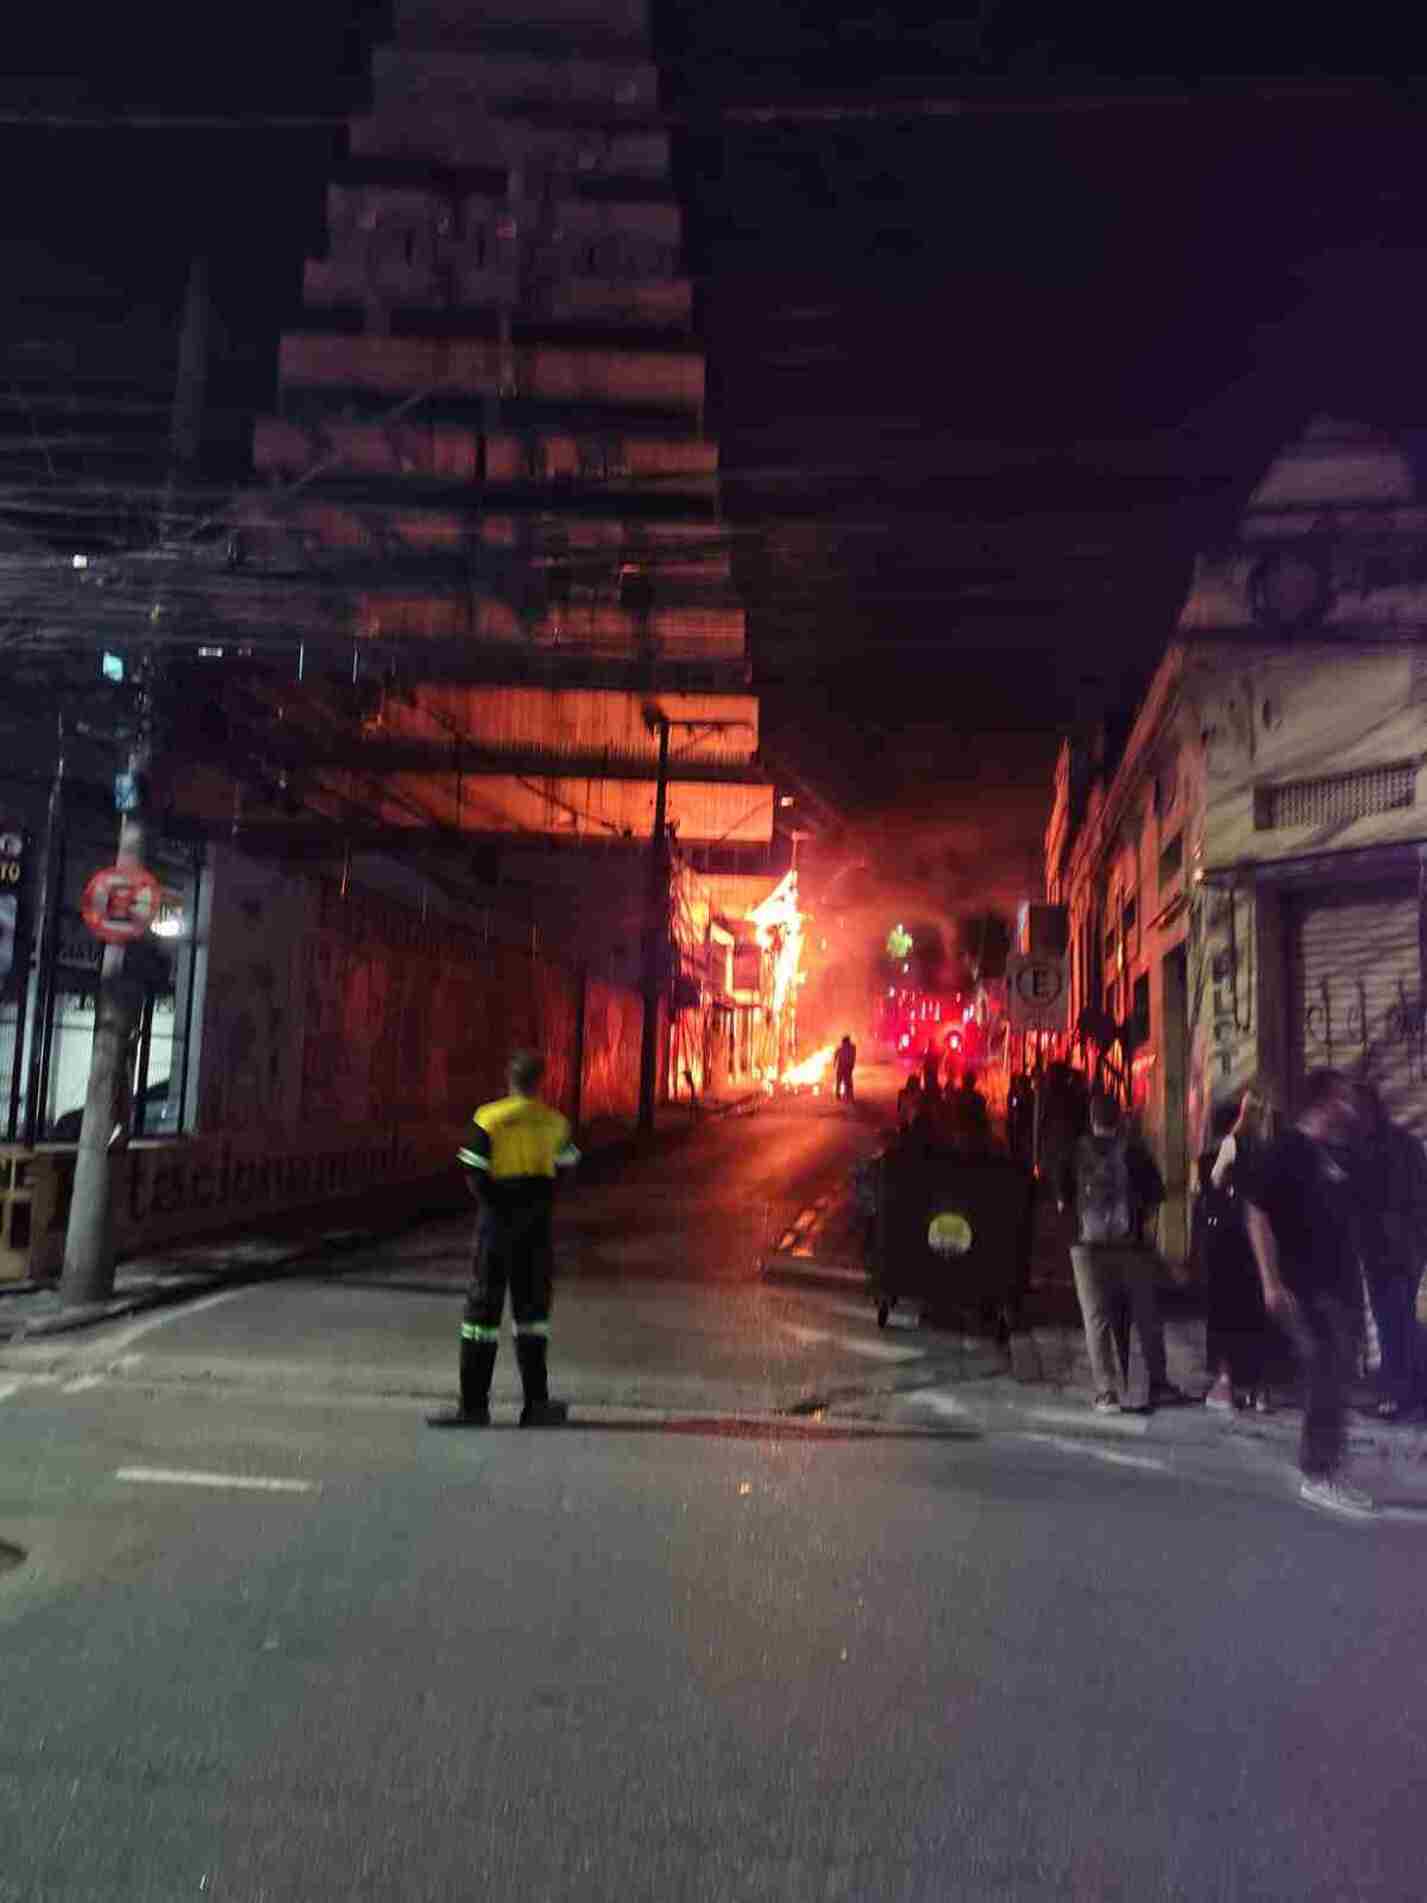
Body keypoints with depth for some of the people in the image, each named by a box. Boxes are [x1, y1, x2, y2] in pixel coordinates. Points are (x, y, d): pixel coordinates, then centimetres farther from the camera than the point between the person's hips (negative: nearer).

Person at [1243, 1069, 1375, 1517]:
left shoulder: (1341, 1152, 9)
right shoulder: (1286, 1152, -12)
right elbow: (1256, 1213, -14)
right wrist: (1271, 1282, -19)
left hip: (1343, 1282, 7)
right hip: (1305, 1286, -7)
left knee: (1333, 1378, 14)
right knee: (1324, 1379, -4)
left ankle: (1327, 1469, 26)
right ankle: (1316, 1476, 7)